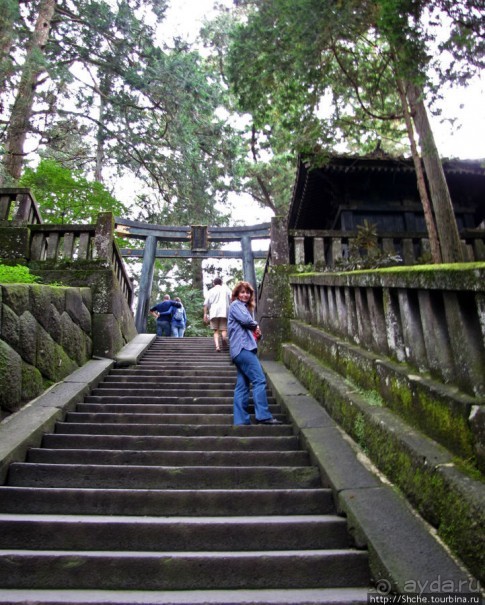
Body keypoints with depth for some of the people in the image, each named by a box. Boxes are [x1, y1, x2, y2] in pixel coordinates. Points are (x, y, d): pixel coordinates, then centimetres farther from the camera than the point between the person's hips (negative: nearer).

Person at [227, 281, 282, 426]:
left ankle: (241, 420, 3)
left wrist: (256, 332, 3)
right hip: (243, 347, -9)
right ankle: (263, 416, -16)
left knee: (242, 386, 4)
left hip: (242, 349, 9)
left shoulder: (244, 307, 29)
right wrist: (256, 326, 3)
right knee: (259, 380, -13)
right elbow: (246, 320, -17)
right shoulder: (236, 304, 0)